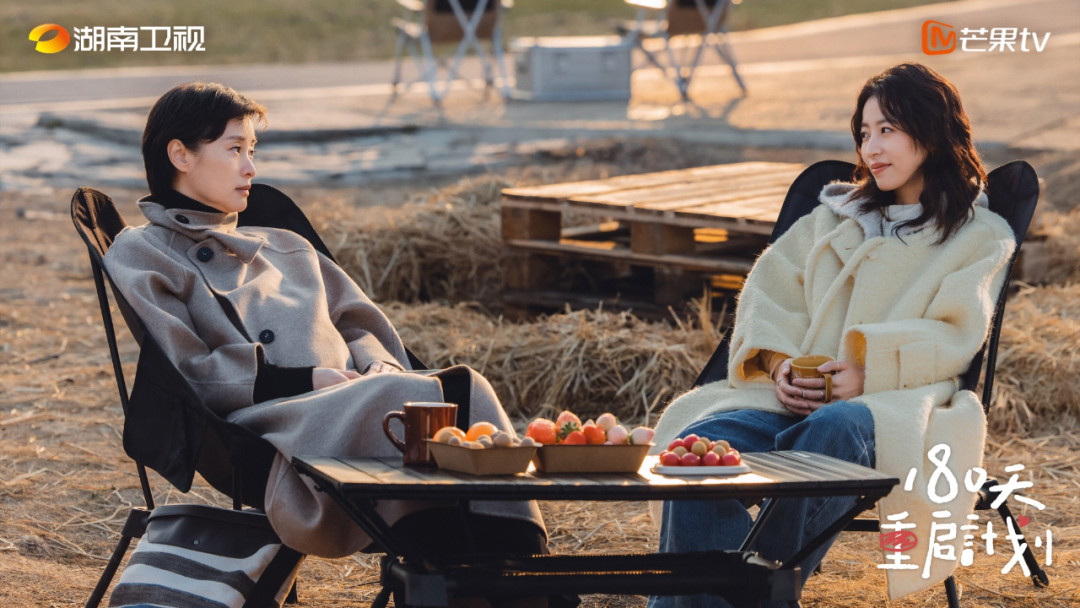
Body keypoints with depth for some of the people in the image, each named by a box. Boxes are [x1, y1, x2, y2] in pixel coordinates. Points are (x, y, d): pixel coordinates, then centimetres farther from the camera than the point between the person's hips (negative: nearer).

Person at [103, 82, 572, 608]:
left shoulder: (287, 248, 35)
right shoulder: (140, 256, 14)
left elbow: (360, 327, 30)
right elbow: (185, 373, 0)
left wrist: (377, 369, 4)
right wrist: (303, 381, -9)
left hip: (355, 404, 6)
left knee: (465, 386, -28)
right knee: (405, 397, -35)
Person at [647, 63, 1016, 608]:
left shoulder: (981, 237, 16)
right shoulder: (837, 214, 30)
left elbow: (952, 339, 0)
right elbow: (770, 287, 18)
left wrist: (870, 373, -16)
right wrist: (778, 362, -3)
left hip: (892, 405, -4)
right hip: (794, 396, 4)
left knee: (834, 431, -42)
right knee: (701, 442, -28)